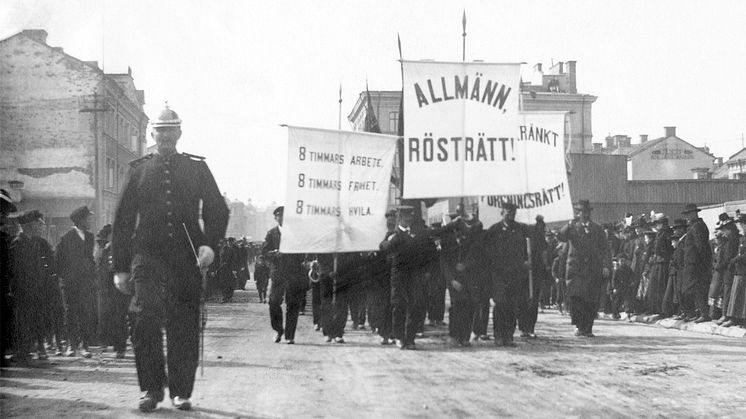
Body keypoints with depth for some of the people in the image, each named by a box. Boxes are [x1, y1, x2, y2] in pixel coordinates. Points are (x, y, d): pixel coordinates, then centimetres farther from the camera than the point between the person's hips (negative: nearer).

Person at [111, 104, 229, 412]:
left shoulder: (197, 168, 11)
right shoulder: (139, 170, 11)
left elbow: (218, 210, 9)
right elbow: (122, 221, 11)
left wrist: (210, 243, -10)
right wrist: (120, 268, 7)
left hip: (187, 259, 1)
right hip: (148, 257, 0)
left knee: (185, 327, 2)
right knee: (146, 318, -16)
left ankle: (181, 392, 14)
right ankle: (151, 389, -5)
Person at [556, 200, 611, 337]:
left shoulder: (597, 229, 14)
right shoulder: (572, 228, 10)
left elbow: (604, 249, 10)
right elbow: (560, 237, -10)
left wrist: (606, 266, -2)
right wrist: (571, 224, -17)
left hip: (593, 269, 1)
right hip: (576, 268, -1)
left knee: (591, 301, -2)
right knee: (576, 298, -13)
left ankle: (588, 328, 7)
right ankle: (579, 326, -5)